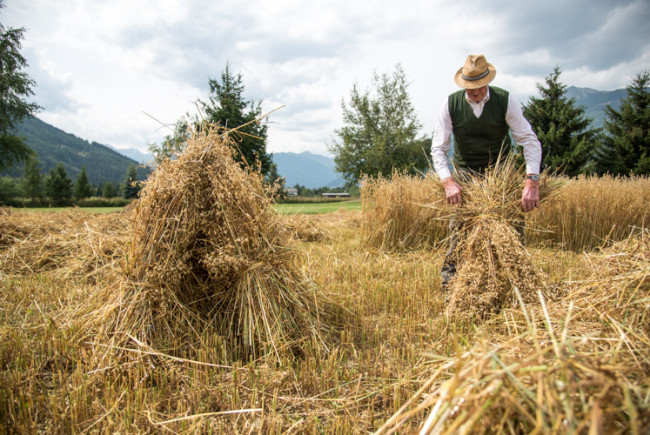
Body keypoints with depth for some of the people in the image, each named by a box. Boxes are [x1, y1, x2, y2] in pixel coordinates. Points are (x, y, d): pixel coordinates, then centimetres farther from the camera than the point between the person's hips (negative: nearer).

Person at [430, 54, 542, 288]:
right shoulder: (451, 104, -14)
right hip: (466, 171, 0)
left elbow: (530, 141, -18)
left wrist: (532, 182, -31)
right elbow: (438, 148, -15)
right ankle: (450, 274, 1)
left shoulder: (505, 101, -16)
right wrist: (448, 181, -31)